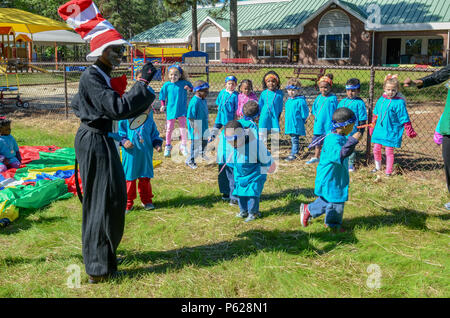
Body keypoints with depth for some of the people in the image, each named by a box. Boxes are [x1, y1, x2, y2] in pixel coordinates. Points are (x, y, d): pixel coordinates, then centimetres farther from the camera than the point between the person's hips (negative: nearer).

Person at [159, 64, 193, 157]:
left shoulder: (184, 83, -4)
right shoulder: (166, 85, -2)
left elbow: (191, 88, 9)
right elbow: (162, 95, 9)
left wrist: (189, 88, -13)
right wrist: (163, 105, 4)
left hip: (182, 109, -1)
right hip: (170, 109, 1)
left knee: (183, 128, -2)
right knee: (169, 128, 7)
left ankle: (183, 146, 11)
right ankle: (168, 146, 21)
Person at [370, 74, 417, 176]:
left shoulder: (399, 103, -13)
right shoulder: (381, 100, 4)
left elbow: (405, 119, -8)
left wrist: (410, 132, -6)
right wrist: (372, 126, 23)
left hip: (391, 132, -5)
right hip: (379, 130, 6)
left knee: (389, 151, 2)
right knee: (376, 149, 13)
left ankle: (388, 171, 13)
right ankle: (378, 167, 34)